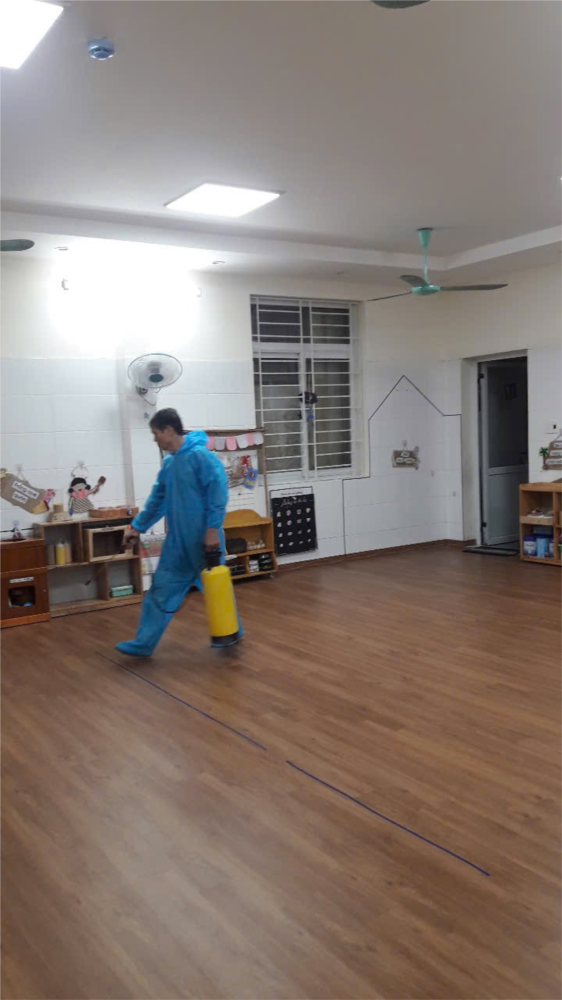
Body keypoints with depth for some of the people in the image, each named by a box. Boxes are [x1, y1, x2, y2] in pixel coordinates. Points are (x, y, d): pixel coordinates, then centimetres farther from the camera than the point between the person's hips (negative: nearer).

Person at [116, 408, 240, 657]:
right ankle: (144, 643, 15)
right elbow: (157, 500, 21)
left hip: (203, 539, -8)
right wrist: (137, 527, 21)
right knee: (161, 591, 8)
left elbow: (218, 491, -19)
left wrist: (212, 528, -22)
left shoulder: (200, 455, -15)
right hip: (177, 541, 8)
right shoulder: (169, 464, 12)